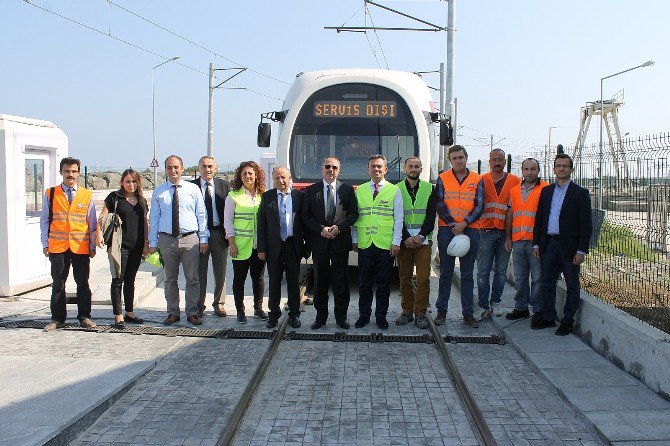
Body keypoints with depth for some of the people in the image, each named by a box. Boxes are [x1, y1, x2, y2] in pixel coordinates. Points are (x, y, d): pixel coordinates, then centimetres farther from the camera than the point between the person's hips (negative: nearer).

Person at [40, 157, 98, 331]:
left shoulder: (87, 195, 6)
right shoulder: (50, 194, 6)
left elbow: (92, 223, 8)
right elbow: (44, 220, 8)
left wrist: (93, 246, 5)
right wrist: (45, 244, 2)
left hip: (81, 247, 0)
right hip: (57, 247, 0)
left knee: (83, 284, 5)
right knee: (58, 284, 4)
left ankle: (84, 317, 15)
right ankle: (58, 319, 13)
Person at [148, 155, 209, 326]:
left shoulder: (193, 189, 4)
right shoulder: (158, 192, 6)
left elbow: (201, 215, 5)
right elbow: (154, 218, 7)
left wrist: (203, 239, 1)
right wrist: (153, 243, 4)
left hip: (190, 238, -1)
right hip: (167, 239, 1)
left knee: (192, 279, 3)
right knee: (170, 279, 9)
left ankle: (192, 313, 14)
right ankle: (173, 312, 20)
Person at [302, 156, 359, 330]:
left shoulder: (347, 190, 5)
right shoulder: (311, 190, 6)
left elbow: (353, 214, 2)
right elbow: (306, 216, 2)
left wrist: (338, 227, -12)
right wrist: (322, 229, -11)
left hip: (341, 242, 0)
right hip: (319, 243, 1)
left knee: (341, 281, 3)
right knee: (320, 281, 7)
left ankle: (341, 316, 13)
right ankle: (321, 316, 16)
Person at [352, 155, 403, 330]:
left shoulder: (394, 191, 4)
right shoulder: (360, 190, 9)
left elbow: (398, 218, 0)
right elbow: (355, 216, 9)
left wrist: (396, 242, -6)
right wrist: (354, 240, 4)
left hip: (386, 245, -1)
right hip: (364, 243, 1)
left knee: (383, 283, 6)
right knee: (364, 283, 6)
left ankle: (381, 316, 17)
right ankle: (364, 315, 17)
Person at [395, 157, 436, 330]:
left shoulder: (429, 189, 8)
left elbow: (431, 215, 2)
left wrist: (421, 236, -10)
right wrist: (406, 237, -11)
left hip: (423, 240, 0)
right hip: (404, 240, 0)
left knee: (423, 279, -4)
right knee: (405, 278, 5)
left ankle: (420, 313, 4)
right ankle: (407, 311, 15)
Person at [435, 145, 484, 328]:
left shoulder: (477, 180, 6)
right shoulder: (443, 179, 5)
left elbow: (479, 206, 1)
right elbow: (439, 205, -1)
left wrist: (463, 224, -11)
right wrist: (453, 226, -9)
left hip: (470, 230, 1)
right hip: (447, 230, -1)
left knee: (467, 275, 5)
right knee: (445, 273, 4)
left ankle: (468, 313, 10)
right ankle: (441, 311, 12)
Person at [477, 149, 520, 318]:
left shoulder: (515, 181, 5)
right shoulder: (482, 180, 6)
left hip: (505, 232, 1)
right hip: (486, 231, -1)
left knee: (501, 270, 7)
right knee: (483, 271, -1)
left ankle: (495, 302, 19)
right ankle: (484, 306, 5)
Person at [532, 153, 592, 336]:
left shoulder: (580, 193, -3)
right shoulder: (546, 191, 12)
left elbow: (585, 224, -6)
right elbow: (539, 218, 14)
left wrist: (582, 250, -12)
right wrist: (536, 243, 7)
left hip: (569, 246, -4)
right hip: (548, 244, 4)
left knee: (572, 285, 4)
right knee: (547, 283, 10)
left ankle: (568, 321, 13)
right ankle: (548, 317, 21)